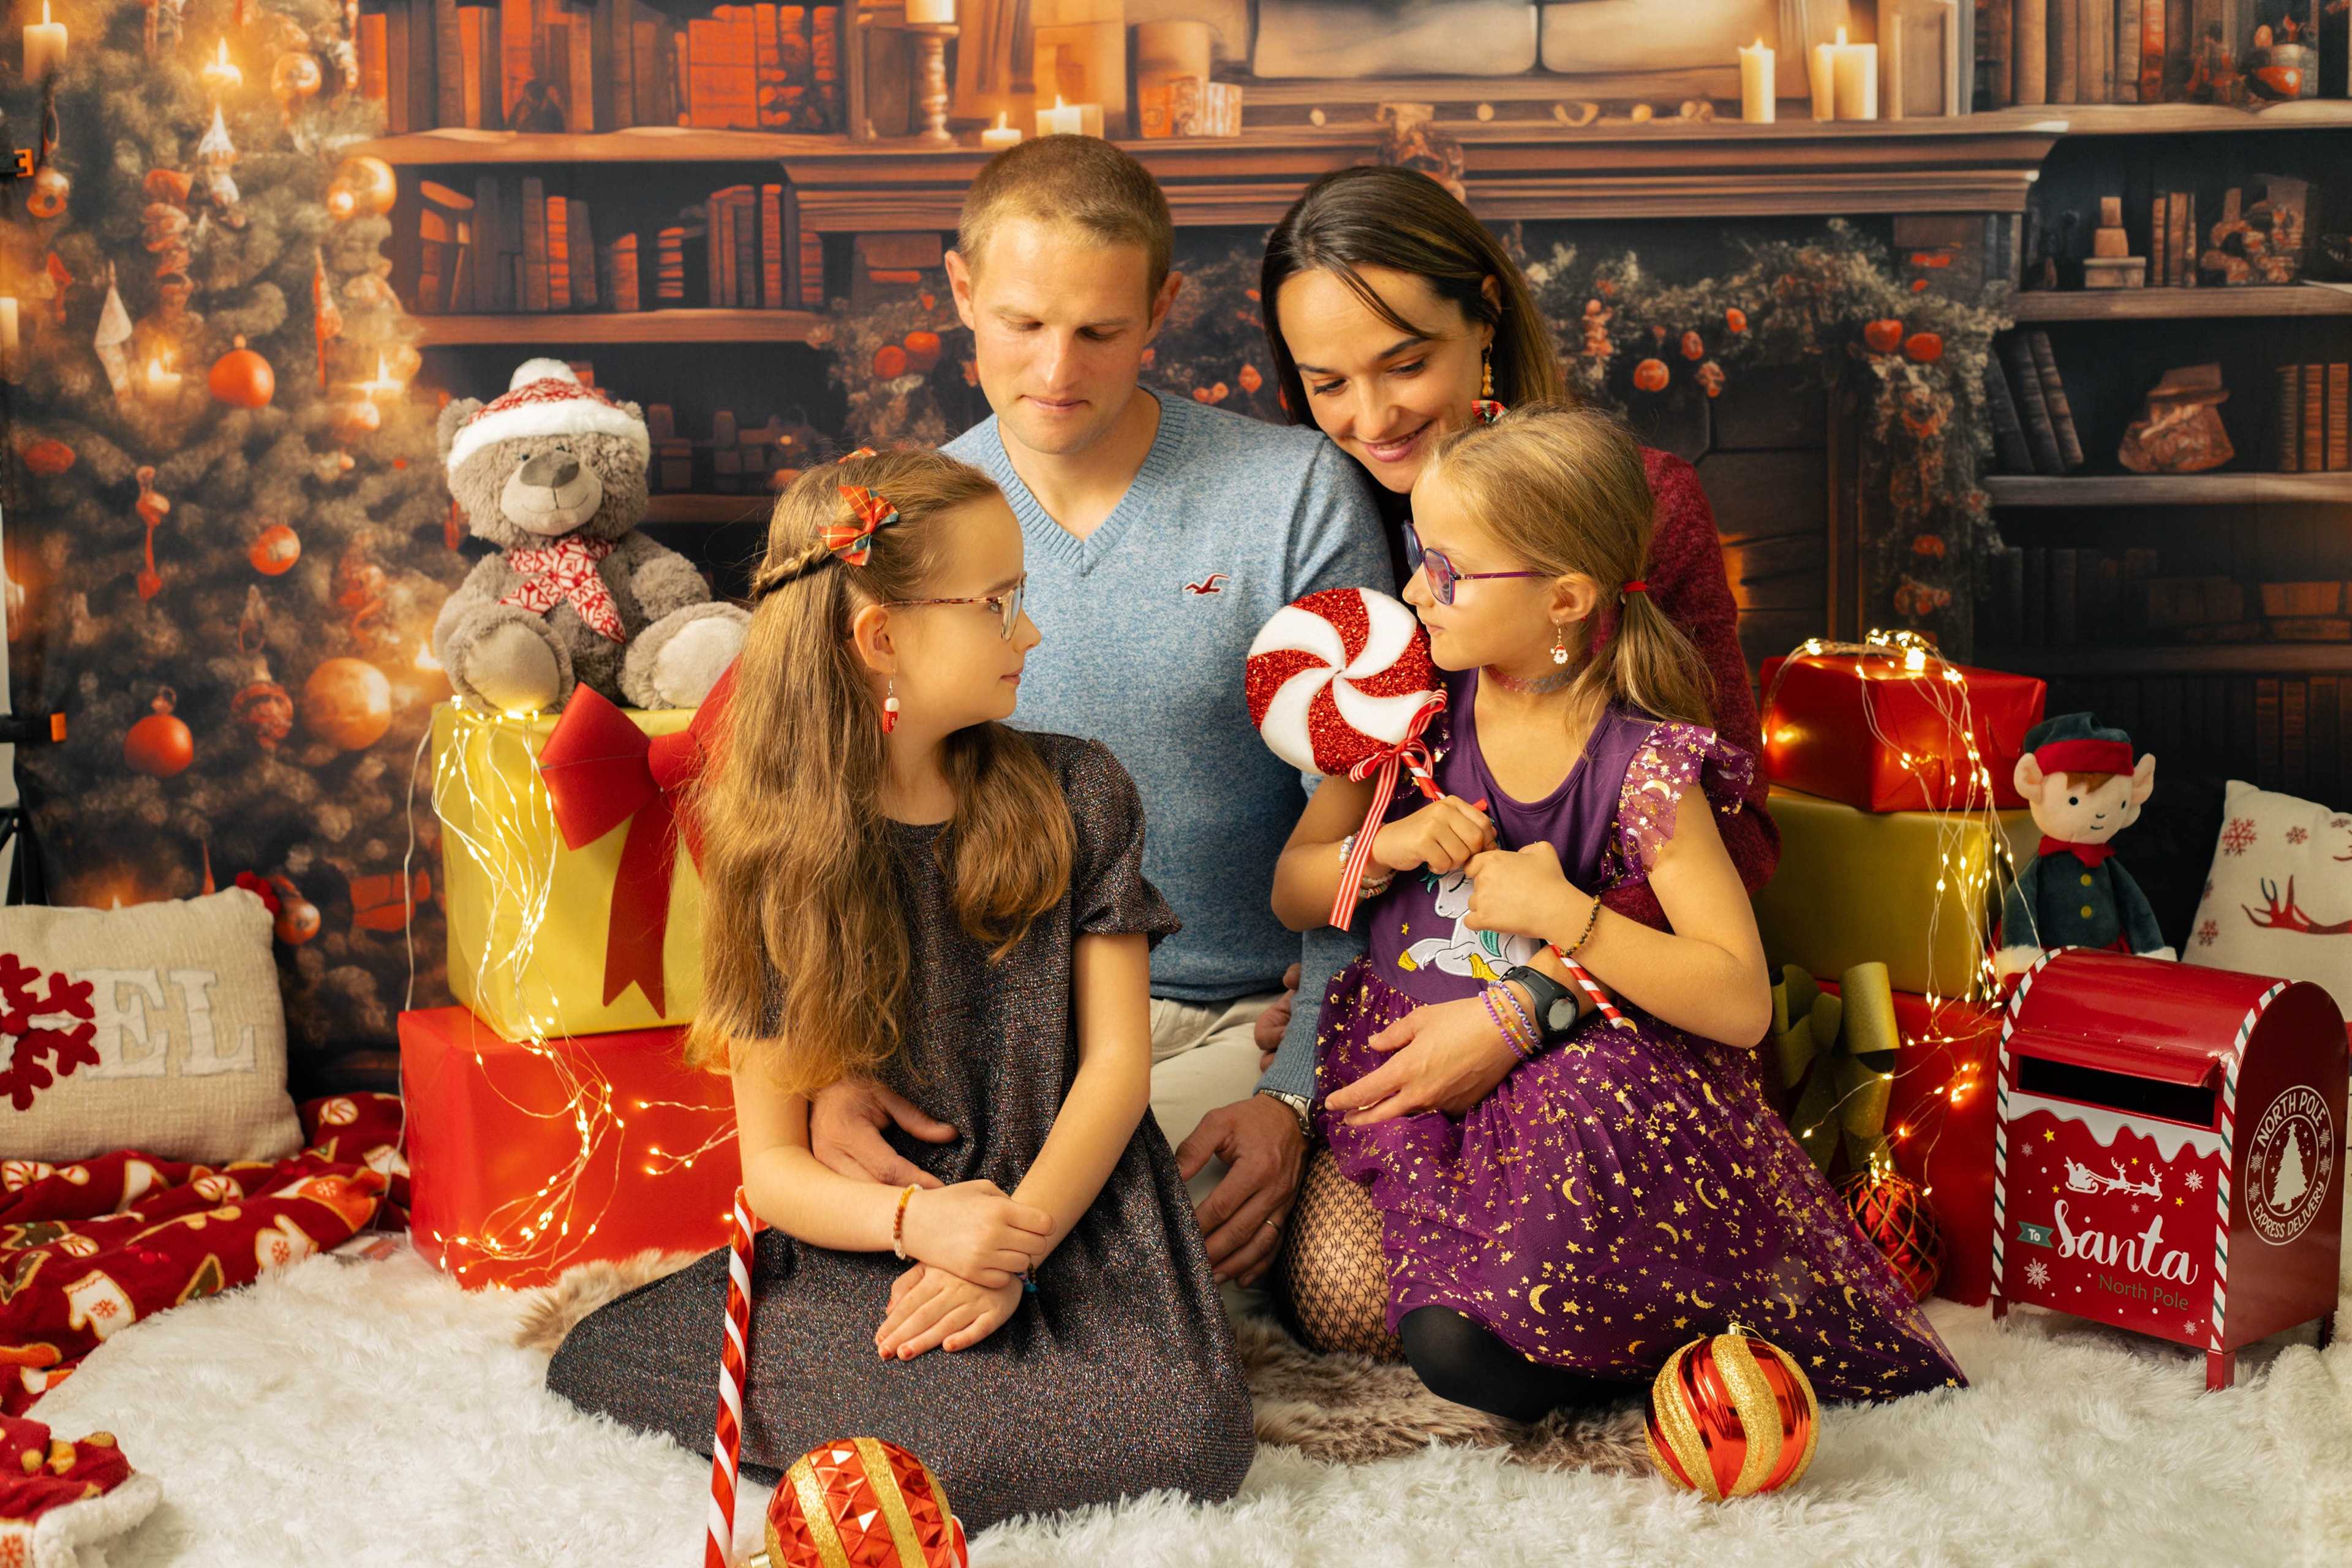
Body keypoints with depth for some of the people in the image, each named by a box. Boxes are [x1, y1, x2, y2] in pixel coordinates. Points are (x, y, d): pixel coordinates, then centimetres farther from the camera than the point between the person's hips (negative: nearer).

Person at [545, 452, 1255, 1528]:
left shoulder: (1074, 795, 3)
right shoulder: (781, 856, -1)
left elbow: (1118, 1055, 0)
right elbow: (772, 1166, -2)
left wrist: (1019, 1236, -16)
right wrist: (916, 1223, -23)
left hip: (1069, 1205, 1)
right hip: (863, 1237, -1)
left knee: (1193, 1434, -24)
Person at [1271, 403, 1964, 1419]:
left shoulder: (1643, 766, -10)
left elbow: (1742, 1004, -14)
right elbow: (1292, 895, 12)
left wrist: (1559, 914, -19)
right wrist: (1383, 851, -10)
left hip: (1593, 1080, -4)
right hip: (1406, 1066, 4)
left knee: (1482, 1358, -26)